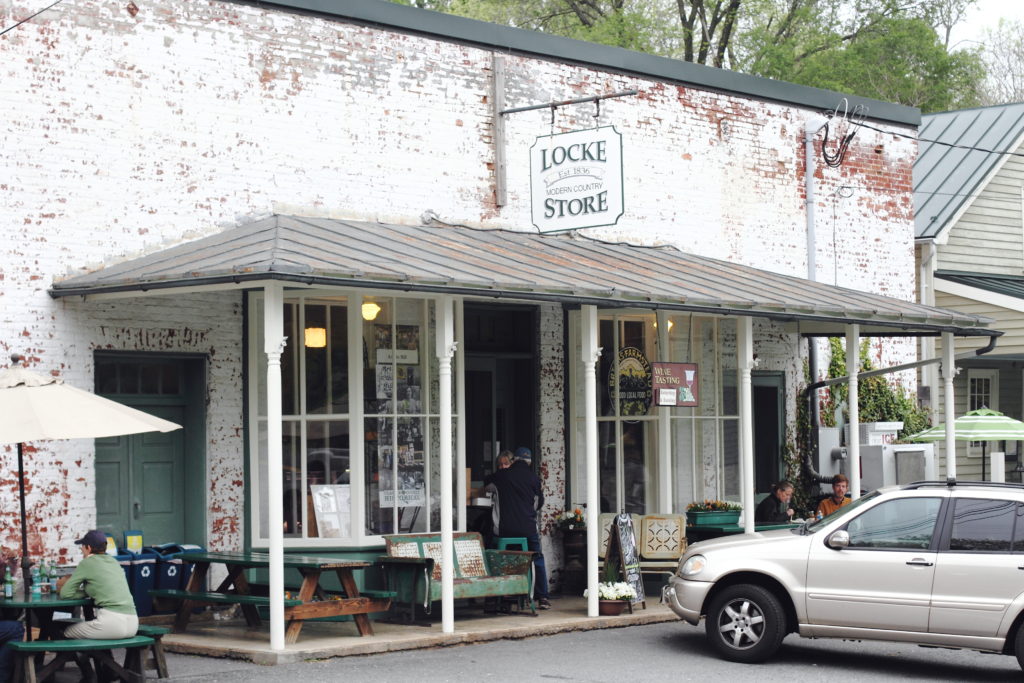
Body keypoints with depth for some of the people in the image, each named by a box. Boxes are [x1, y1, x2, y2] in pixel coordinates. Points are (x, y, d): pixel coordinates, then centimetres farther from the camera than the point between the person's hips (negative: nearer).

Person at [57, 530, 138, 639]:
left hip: (112, 623, -7)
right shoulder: (113, 561, 18)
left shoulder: (87, 563, -1)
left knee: (67, 632, 15)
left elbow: (65, 593, 2)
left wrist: (85, 593, 16)